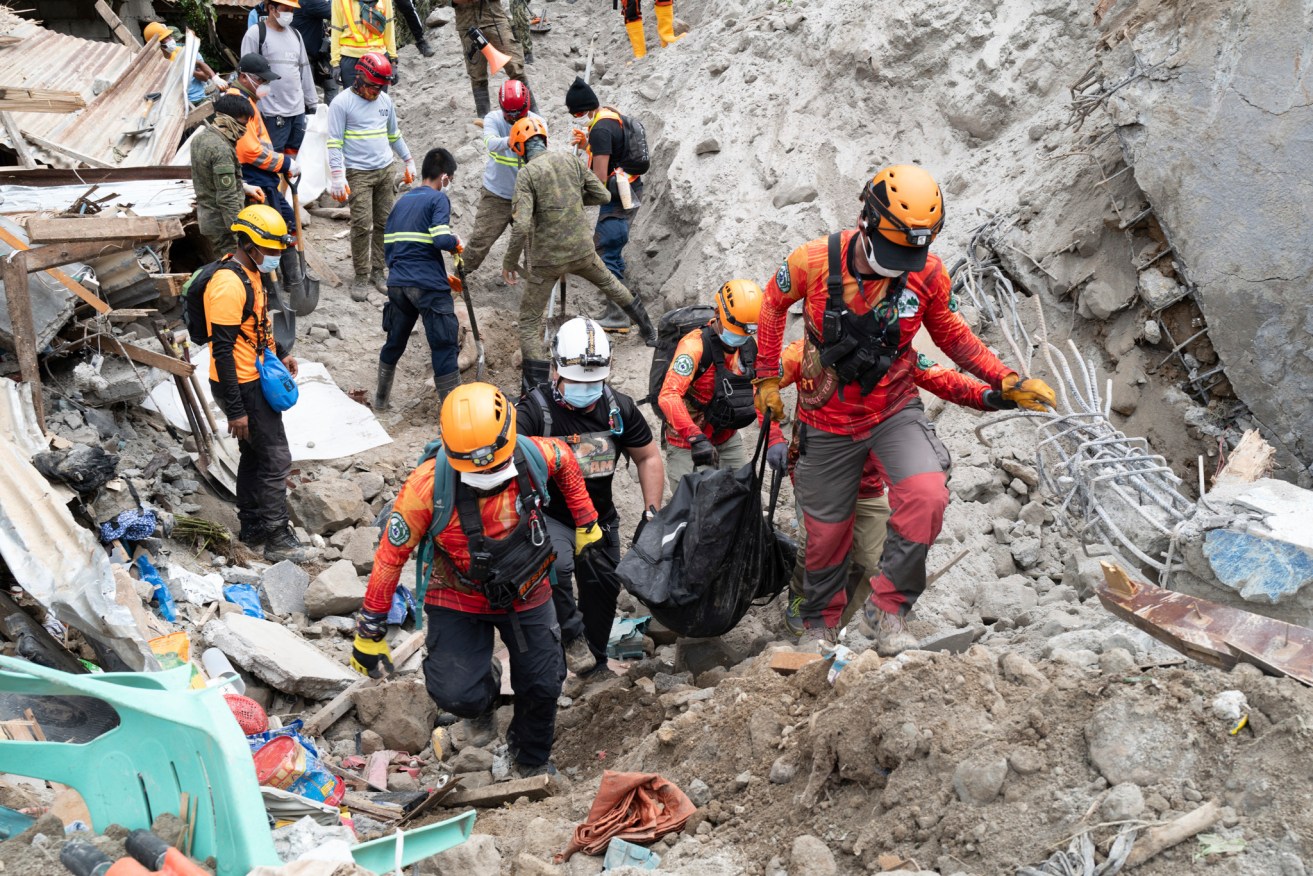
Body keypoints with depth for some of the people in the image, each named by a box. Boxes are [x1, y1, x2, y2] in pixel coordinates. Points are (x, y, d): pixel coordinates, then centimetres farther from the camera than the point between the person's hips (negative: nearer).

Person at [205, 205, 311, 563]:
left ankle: (252, 527, 33)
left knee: (254, 453, 19)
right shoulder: (229, 285, -25)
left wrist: (279, 354, 23)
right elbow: (222, 351, -26)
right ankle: (277, 540, 4)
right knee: (276, 459, -5)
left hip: (256, 378, 10)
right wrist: (235, 410, -24)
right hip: (242, 387, -10)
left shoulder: (252, 272, 6)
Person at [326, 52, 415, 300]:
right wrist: (337, 177, -16)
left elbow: (394, 135, 24)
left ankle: (377, 270, 16)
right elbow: (334, 142, -10)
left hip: (385, 170, 6)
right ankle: (361, 277, -2)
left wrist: (408, 161, 25)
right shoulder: (342, 103, -8)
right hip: (358, 174, -6)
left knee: (384, 223, 6)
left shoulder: (385, 101, 10)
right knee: (362, 225, -10)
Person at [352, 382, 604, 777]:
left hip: (527, 593, 3)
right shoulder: (428, 486, -31)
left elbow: (565, 460, 4)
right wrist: (370, 632, -13)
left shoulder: (534, 455, -23)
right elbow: (391, 555, -19)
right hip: (457, 600, -2)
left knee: (542, 686, 9)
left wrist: (586, 522, 10)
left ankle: (533, 760, 42)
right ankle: (482, 702, 26)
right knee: (456, 695, -14)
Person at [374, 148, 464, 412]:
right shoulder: (438, 199, -5)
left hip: (397, 283, 7)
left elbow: (387, 245, 16)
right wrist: (456, 242, 1)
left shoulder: (400, 201, 15)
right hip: (429, 286, -7)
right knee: (444, 347, -1)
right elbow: (441, 240, -19)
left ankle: (381, 399, 35)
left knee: (394, 342, 22)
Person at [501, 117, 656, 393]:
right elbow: (602, 195, 5)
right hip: (581, 249, 5)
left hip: (548, 258, -5)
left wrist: (510, 261, -11)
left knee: (530, 321, 6)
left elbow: (521, 225, -23)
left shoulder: (527, 174, -15)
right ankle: (649, 332, 52)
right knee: (610, 284, 33)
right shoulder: (570, 160, -1)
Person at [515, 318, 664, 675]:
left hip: (600, 518, 5)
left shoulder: (619, 408, -7)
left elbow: (648, 457, 6)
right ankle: (573, 638, -8)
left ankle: (595, 662, 42)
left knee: (604, 589, 16)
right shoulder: (536, 409, -22)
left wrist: (652, 512, -2)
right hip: (549, 516, -5)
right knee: (557, 566, -34)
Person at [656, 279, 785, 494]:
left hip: (727, 437, 6)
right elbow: (668, 396, -37)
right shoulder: (695, 345, -26)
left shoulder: (750, 345, -5)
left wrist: (774, 439, -17)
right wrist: (696, 438, -47)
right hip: (686, 443, -6)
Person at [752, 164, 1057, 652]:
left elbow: (949, 333, 4)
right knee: (826, 530, 11)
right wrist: (767, 378, 4)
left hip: (895, 410, 0)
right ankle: (820, 622, 40)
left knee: (927, 497, -26)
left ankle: (885, 608, -7)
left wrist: (1007, 382, -5)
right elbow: (773, 304, 2)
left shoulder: (928, 273, -15)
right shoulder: (812, 262, -20)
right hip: (828, 421, 0)